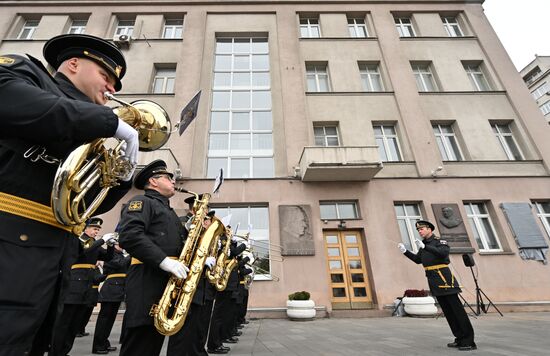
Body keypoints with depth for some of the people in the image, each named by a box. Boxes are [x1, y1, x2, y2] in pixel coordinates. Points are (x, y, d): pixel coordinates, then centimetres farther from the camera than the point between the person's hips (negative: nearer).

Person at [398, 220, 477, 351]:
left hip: (443, 277, -7)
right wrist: (405, 251, 6)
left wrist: (424, 247, -34)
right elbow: (418, 260, 18)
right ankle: (460, 339, 19)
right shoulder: (423, 244, 14)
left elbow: (444, 252, -27)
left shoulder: (439, 241, -6)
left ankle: (469, 341, 4)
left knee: (457, 309, -3)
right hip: (433, 280, 8)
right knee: (447, 311, 11)